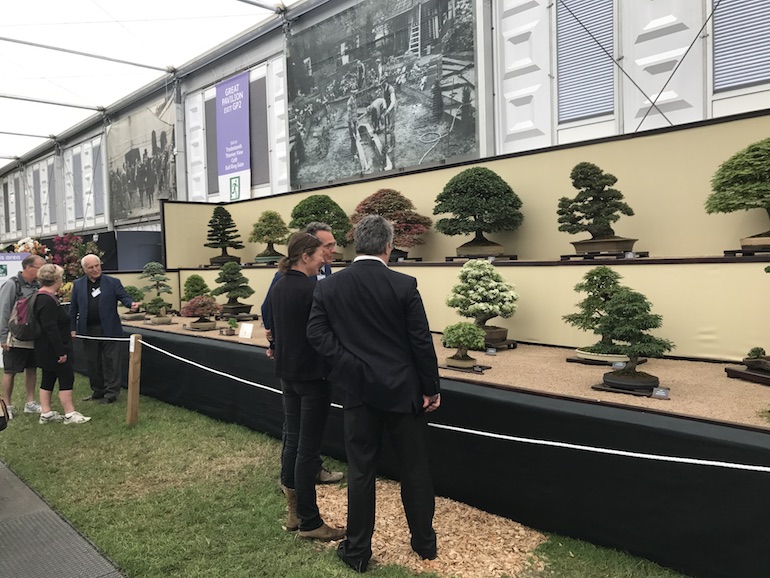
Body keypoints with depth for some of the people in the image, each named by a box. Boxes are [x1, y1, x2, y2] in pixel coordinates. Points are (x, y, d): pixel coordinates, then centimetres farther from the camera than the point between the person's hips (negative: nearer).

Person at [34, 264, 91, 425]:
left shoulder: (41, 297, 12)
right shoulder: (48, 300, -21)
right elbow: (51, 329, -25)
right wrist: (61, 351, -23)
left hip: (46, 350, 10)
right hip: (53, 349, -10)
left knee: (48, 378, 13)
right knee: (66, 378, -3)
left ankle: (46, 414, 19)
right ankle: (69, 414, 3)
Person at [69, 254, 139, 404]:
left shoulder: (113, 282, 0)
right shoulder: (78, 284, 7)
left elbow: (123, 296, -6)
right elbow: (73, 308, 9)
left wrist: (132, 304, -29)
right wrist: (72, 328, 4)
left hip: (109, 329, -3)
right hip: (88, 330, 3)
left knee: (111, 361, 0)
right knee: (92, 362, 12)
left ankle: (111, 393, 6)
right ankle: (98, 391, 24)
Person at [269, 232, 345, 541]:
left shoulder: (278, 287, 7)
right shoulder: (312, 288, -19)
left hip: (287, 373, 9)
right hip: (312, 375, -9)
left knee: (292, 440, 15)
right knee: (308, 449, -1)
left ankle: (294, 512, 26)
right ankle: (309, 522, 11)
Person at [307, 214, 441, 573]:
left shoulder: (329, 287, -3)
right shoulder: (404, 285, -10)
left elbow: (316, 333, -8)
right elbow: (421, 342, -8)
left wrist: (349, 364, -3)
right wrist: (431, 389, 1)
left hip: (358, 391, 1)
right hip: (402, 390, -1)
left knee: (360, 471, 11)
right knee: (415, 469, 15)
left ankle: (357, 551, 23)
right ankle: (424, 542, 30)